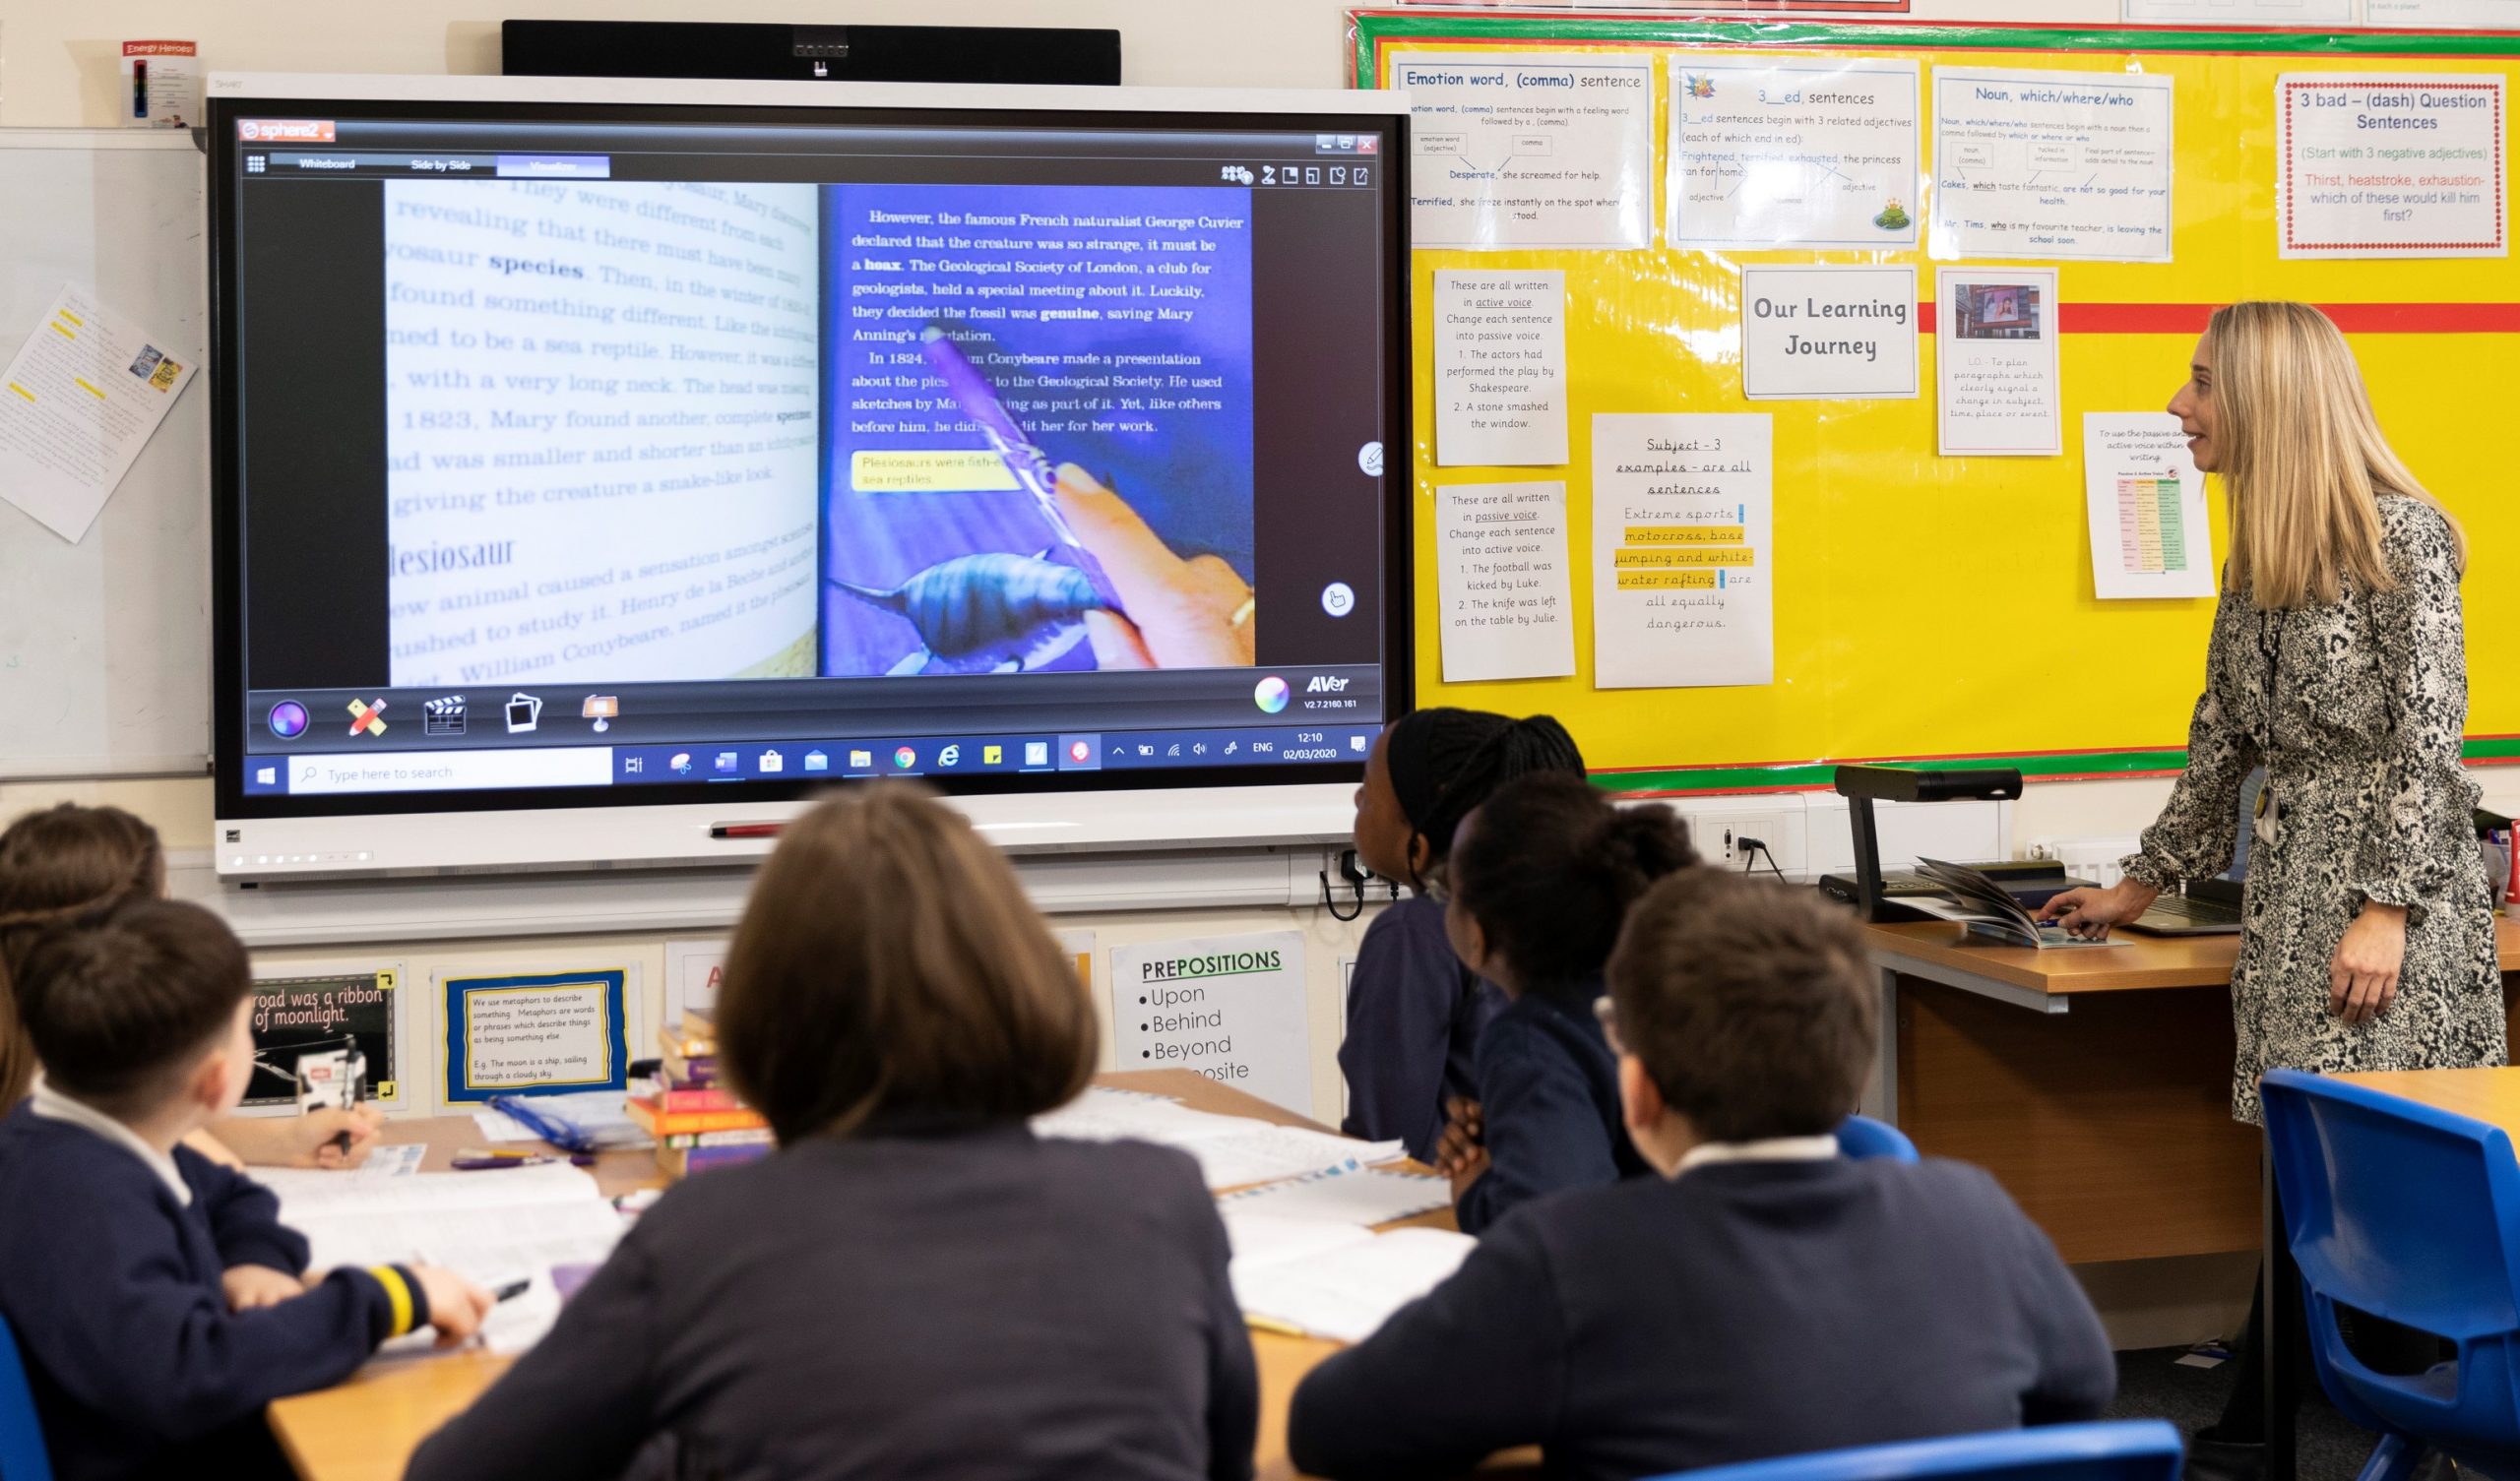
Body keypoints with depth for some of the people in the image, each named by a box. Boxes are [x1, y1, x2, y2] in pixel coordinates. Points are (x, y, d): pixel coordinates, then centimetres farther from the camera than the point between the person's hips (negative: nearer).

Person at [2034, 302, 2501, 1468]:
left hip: (2395, 887, -7)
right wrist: (2142, 886, 23)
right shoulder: (2259, 552, 15)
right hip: (2290, 886, 7)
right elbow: (2225, 738, 21)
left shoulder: (2403, 537, -8)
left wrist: (2387, 909, -18)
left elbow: (2427, 737, -12)